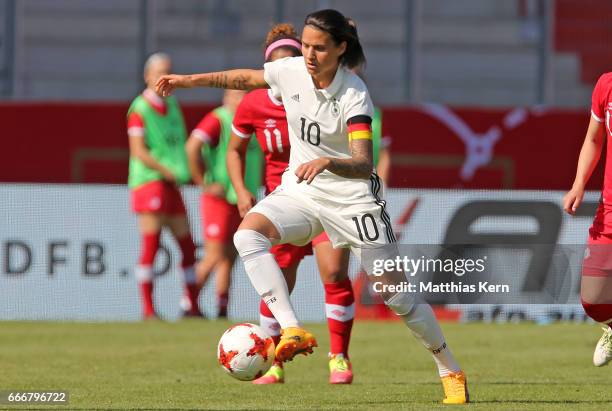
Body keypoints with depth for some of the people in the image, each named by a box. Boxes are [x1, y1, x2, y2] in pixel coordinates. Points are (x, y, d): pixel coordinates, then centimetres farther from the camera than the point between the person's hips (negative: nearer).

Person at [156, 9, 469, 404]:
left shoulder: (354, 95, -23)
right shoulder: (291, 71, -9)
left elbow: (363, 165, -33)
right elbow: (245, 78, 14)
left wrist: (327, 163, -52)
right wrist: (189, 80, 15)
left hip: (351, 197, -4)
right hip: (299, 191, 5)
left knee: (399, 296, -3)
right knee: (248, 233, -27)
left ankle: (452, 372, 18)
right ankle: (293, 330, -32)